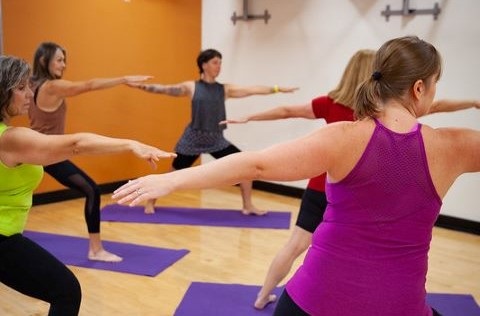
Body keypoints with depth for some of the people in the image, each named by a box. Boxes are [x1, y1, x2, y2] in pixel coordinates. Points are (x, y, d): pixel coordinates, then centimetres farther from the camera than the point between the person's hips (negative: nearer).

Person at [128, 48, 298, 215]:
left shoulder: (225, 89, 4)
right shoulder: (191, 87, -2)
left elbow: (252, 90, -1)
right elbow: (165, 89, -4)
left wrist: (278, 89, -6)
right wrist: (142, 86, -12)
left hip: (216, 140, 3)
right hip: (193, 138, -3)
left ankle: (248, 206, 8)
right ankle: (150, 202, 29)